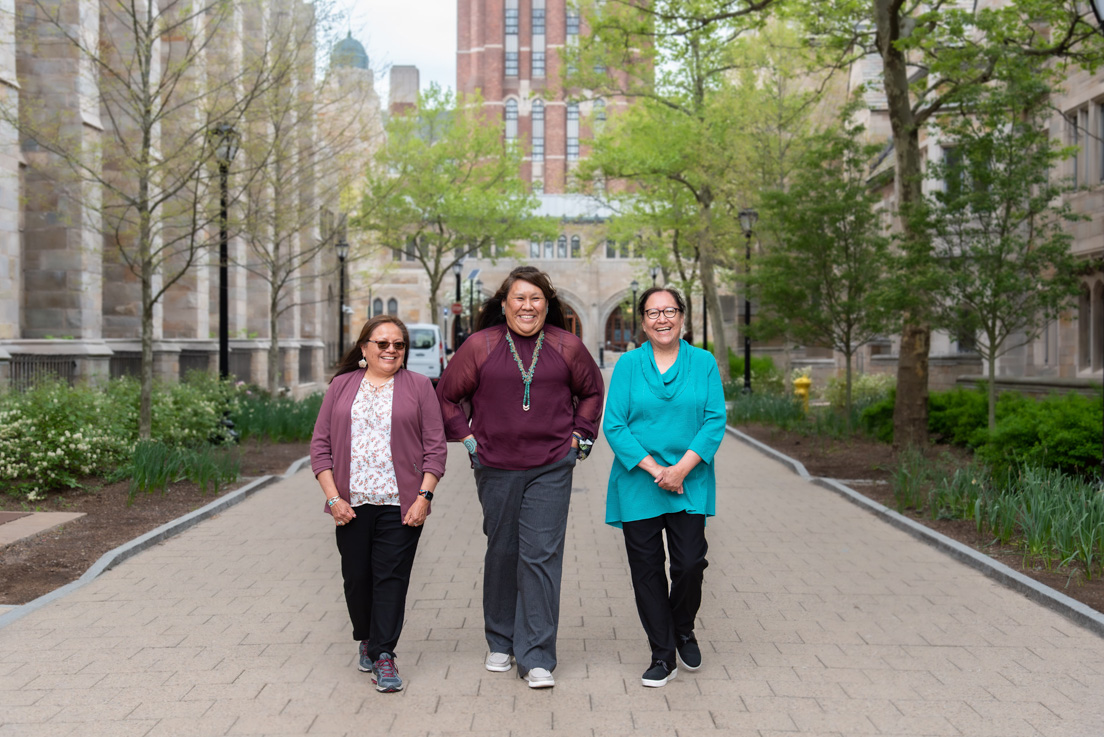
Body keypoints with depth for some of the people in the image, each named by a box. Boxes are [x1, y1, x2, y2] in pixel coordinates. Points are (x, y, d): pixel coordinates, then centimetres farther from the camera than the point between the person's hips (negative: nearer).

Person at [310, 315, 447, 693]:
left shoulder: (418, 386, 6)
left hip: (400, 505, -2)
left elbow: (435, 446, 2)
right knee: (356, 577, 8)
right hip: (352, 505, 2)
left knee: (391, 577, -4)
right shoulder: (342, 386, 10)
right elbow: (320, 445, 7)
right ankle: (366, 639, 30)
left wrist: (424, 496, -8)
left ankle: (383, 655, 2)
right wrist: (333, 497, -3)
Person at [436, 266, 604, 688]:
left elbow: (592, 391, 19)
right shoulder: (479, 345, 1)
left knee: (541, 555, -6)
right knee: (501, 554, 11)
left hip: (551, 468, -1)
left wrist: (579, 437, 10)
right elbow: (447, 395, 12)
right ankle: (501, 643, 28)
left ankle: (536, 657, 0)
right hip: (496, 469, 1)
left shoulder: (566, 346, 3)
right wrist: (466, 438, 5)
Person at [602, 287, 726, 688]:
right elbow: (614, 425, -4)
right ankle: (663, 656, 17)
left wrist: (681, 469, -14)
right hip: (638, 485, 0)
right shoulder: (628, 364, 3)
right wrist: (652, 468, -13)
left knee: (690, 563, -4)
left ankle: (683, 631, 27)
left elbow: (715, 421, -2)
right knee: (647, 569, 3)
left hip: (690, 485, 0)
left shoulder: (704, 363, 4)